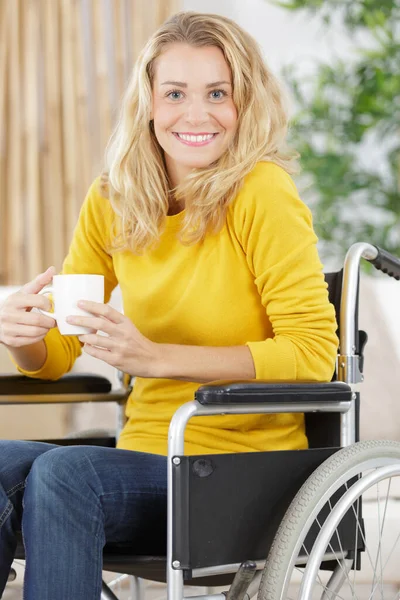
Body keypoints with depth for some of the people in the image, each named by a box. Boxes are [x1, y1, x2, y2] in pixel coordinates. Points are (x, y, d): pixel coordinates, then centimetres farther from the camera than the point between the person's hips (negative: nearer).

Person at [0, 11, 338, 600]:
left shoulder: (262, 194, -11)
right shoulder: (111, 202, 5)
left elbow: (313, 353, -16)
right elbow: (56, 357, 12)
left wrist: (154, 357, -25)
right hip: (145, 458, 5)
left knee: (60, 473, -29)